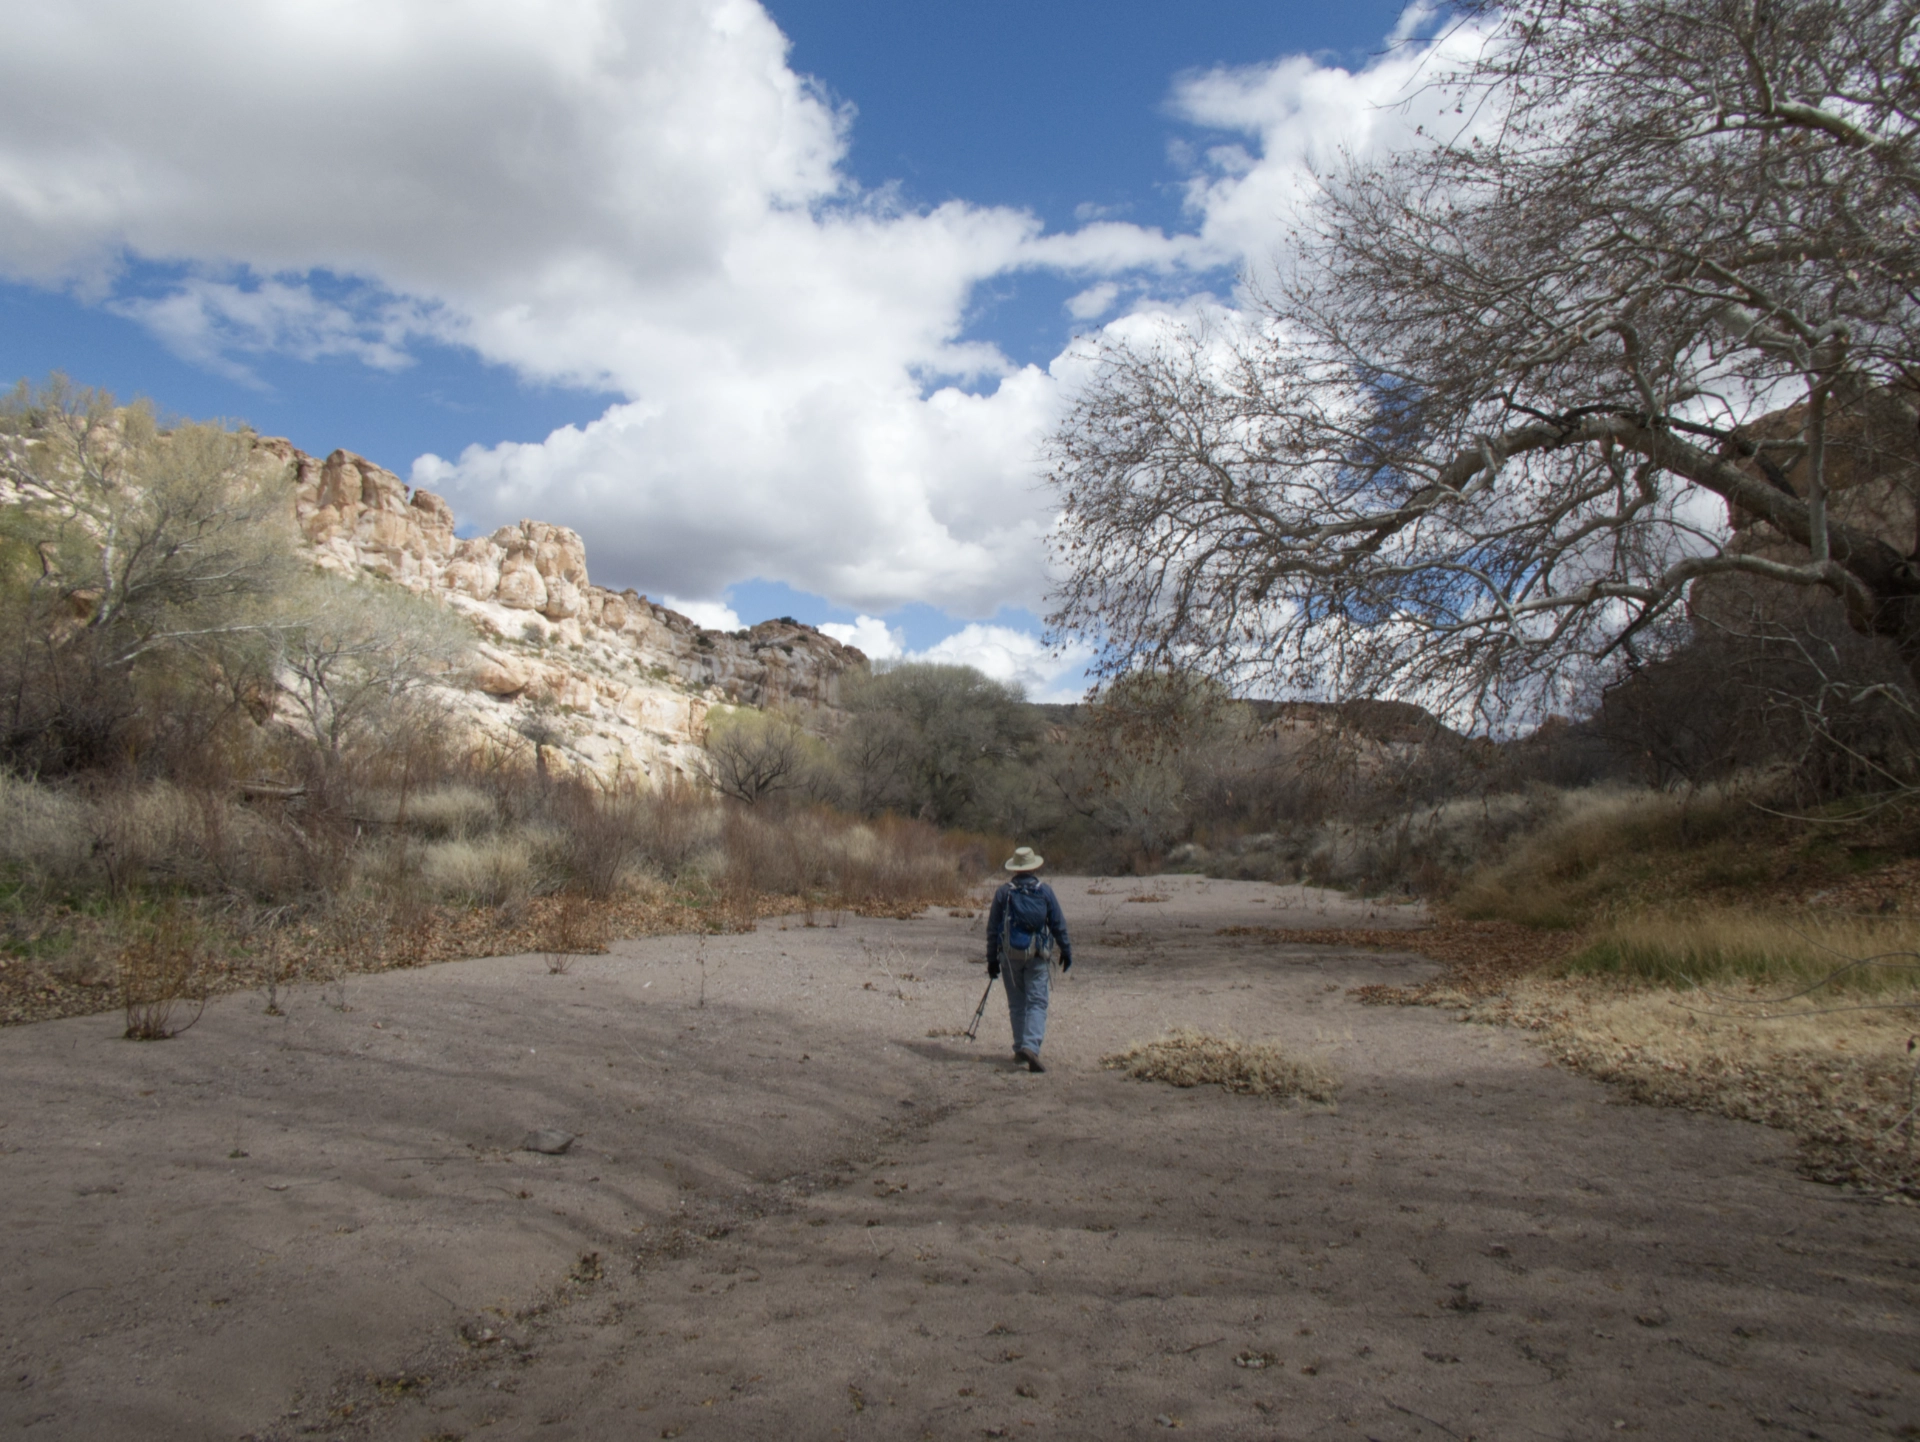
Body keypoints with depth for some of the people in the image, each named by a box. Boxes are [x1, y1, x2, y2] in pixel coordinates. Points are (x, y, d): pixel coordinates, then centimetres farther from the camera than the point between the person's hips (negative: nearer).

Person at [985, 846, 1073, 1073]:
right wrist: (1066, 951, 13)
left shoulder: (1003, 891, 0)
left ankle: (1020, 1049, 18)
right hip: (1037, 955, -1)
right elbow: (1058, 924, 2)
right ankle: (1031, 1047, -18)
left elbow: (992, 928, 2)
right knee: (1037, 1003, -1)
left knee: (1017, 1003, 14)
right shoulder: (1045, 891, 0)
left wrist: (992, 959, 8)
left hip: (1009, 954, 1)